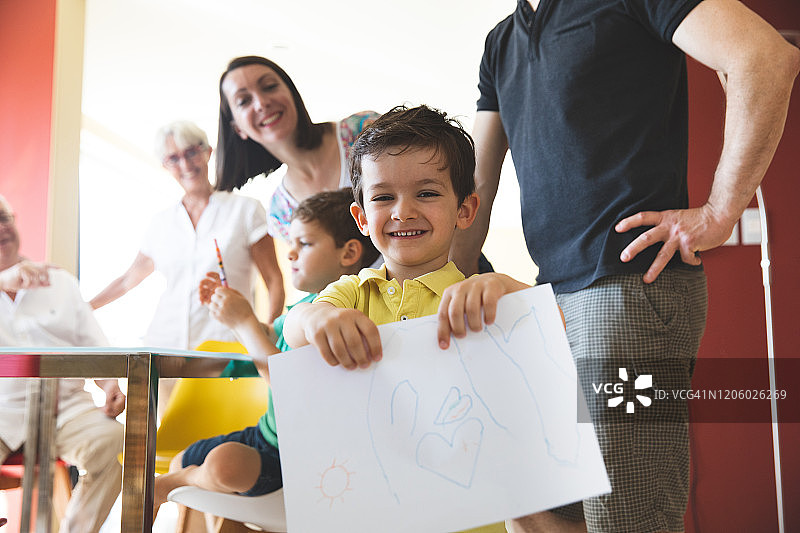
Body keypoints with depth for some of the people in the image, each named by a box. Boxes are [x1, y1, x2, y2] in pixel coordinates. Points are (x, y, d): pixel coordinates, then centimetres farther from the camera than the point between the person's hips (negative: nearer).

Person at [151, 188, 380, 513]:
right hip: (267, 433, 10)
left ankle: (186, 480, -2)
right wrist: (230, 308, 11)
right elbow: (271, 337, 26)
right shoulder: (306, 304, 5)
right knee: (180, 460, 17)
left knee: (225, 464, -34)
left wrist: (243, 322, -26)